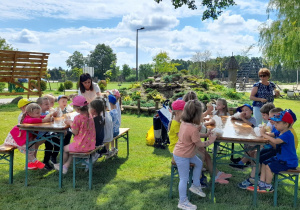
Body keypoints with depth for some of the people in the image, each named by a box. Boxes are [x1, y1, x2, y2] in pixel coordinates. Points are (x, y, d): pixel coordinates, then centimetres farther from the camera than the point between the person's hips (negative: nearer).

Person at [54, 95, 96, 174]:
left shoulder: (78, 118, -19)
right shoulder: (89, 116, 3)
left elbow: (75, 132, -12)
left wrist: (70, 123, 1)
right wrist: (73, 123, 10)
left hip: (81, 145, -7)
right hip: (91, 145, 7)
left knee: (65, 149, 18)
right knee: (72, 148, 31)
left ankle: (61, 165, 42)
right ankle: (66, 166, 34)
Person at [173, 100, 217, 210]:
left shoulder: (184, 122, -5)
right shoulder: (193, 130, -30)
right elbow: (200, 144, -17)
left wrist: (197, 129, 1)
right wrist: (210, 141, -3)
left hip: (186, 152, 9)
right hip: (182, 156, -9)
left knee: (199, 163, 24)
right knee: (184, 178, 4)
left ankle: (195, 185, 38)